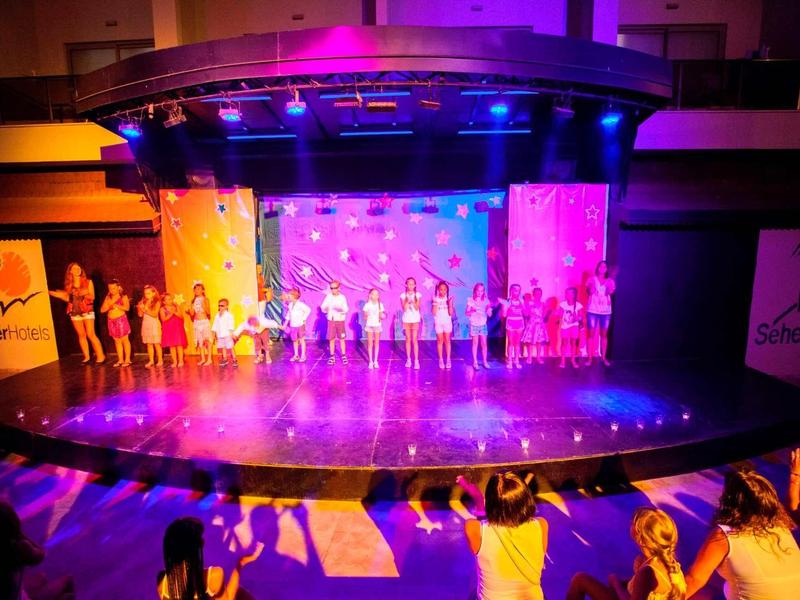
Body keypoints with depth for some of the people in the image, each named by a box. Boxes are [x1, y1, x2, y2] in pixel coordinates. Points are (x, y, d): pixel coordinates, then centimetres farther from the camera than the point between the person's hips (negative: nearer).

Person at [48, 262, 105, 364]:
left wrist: (84, 294, -20)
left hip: (87, 311, -3)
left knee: (90, 334, -9)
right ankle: (87, 356, 14)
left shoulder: (88, 282, 0)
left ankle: (100, 355, -4)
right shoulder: (69, 284, 8)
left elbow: (92, 296, -1)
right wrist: (52, 292, 5)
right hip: (74, 312, 3)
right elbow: (68, 298, 10)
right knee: (81, 335, 6)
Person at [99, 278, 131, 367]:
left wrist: (116, 305, -19)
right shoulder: (108, 298, 9)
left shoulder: (123, 297, -3)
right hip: (112, 321, 5)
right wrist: (109, 305, -12)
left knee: (124, 340, 0)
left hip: (121, 320, -5)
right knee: (117, 341, 9)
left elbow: (127, 308, -18)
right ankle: (120, 360, 15)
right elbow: (102, 310, 5)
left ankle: (127, 359, 5)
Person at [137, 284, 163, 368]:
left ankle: (160, 360, 5)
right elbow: (140, 315, 6)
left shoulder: (156, 302, -4)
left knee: (156, 343, -2)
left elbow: (155, 314, -13)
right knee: (149, 344, 6)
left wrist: (146, 310, -19)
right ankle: (151, 361, 12)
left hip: (154, 324, -4)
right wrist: (139, 308, -10)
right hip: (146, 324, 4)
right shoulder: (144, 302, 8)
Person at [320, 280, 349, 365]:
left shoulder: (342, 297, -5)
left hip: (340, 320, -1)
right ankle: (332, 356, 14)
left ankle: (344, 356, 13)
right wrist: (325, 308, -28)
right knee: (331, 339, 4)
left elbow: (346, 309, -9)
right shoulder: (328, 297, -2)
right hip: (331, 320, 1)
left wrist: (341, 309, -30)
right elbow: (323, 307, -6)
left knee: (341, 339, 4)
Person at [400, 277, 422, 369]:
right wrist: (408, 300, -19)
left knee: (414, 340, -5)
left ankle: (416, 360, -5)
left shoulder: (418, 295, 0)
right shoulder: (403, 295, 0)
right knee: (408, 340, 7)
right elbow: (404, 309, -7)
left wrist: (413, 301, -21)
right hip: (406, 319, 1)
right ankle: (408, 359, 14)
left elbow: (417, 308, -7)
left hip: (415, 319, -1)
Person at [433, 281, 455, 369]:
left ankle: (448, 360, 9)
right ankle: (441, 360, 10)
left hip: (447, 322, 0)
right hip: (438, 322, 0)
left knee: (447, 341, 4)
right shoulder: (435, 299, -3)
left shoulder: (449, 299, -2)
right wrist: (435, 303, -18)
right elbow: (434, 313, -9)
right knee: (440, 341, 4)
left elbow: (451, 313, -5)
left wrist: (450, 304, -17)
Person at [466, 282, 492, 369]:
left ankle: (485, 362, 15)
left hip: (483, 325, 2)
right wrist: (472, 311, -24)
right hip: (474, 325, -2)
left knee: (484, 343, 4)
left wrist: (488, 308, -17)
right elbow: (467, 313, -4)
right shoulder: (471, 300, -6)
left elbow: (489, 315, 2)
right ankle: (475, 362, 11)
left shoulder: (486, 301, 1)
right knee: (475, 343, 3)